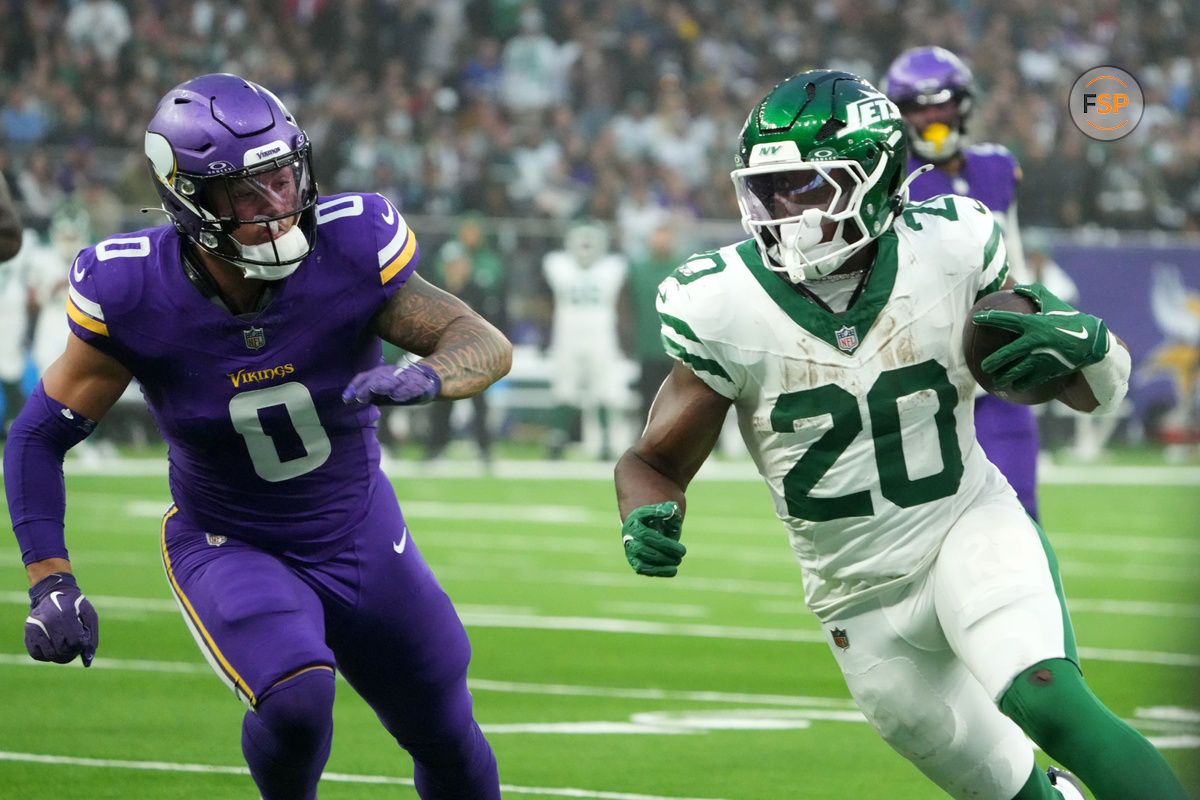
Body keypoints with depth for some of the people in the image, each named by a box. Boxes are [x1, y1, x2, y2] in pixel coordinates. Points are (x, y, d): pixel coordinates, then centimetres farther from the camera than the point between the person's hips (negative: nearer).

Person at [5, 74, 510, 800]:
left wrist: (426, 378, -46)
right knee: (296, 699, -31)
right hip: (229, 548, -2)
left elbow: (488, 344, -23)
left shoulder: (349, 251, -23)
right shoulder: (134, 297, -23)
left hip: (361, 540, 3)